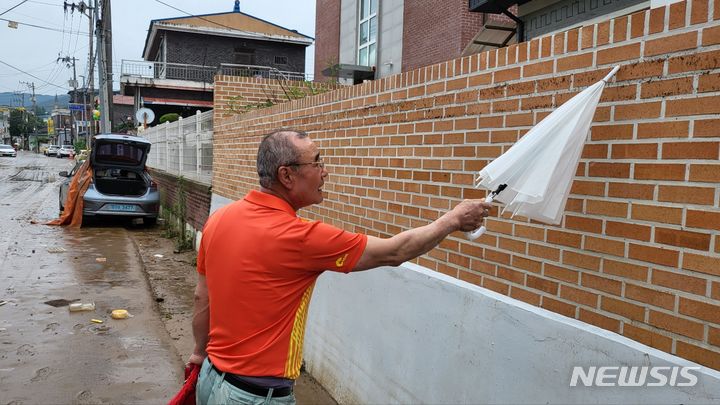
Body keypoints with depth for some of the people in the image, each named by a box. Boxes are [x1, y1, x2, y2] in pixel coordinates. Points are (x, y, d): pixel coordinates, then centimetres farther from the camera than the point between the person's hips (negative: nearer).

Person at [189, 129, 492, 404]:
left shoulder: (218, 219, -4)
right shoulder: (298, 236, -25)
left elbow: (202, 297, 8)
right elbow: (393, 253, -16)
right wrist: (454, 219, -3)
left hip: (211, 378, 8)